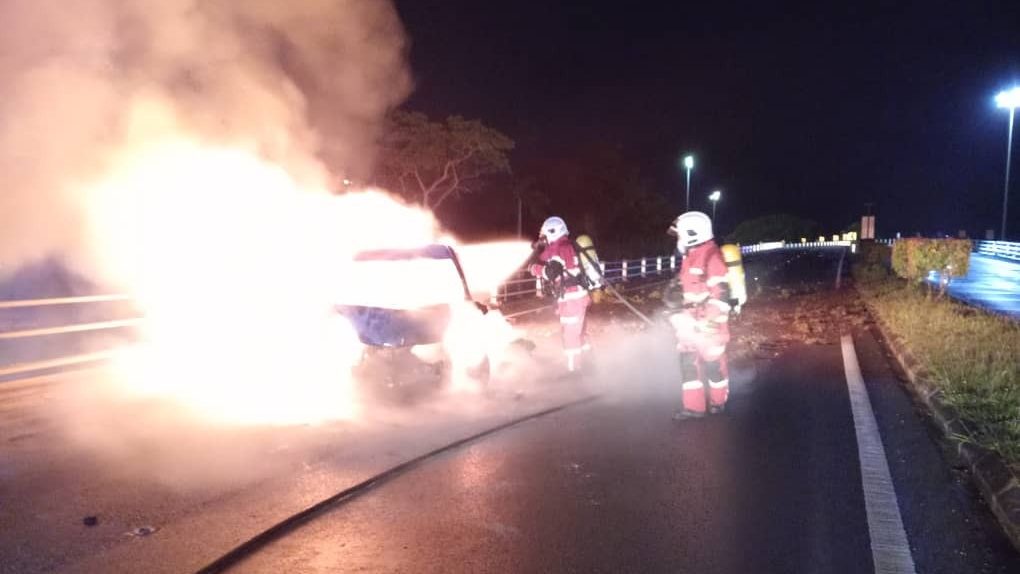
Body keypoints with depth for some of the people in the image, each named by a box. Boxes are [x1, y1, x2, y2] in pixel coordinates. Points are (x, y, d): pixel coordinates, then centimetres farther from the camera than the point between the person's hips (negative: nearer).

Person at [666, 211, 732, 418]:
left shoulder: (711, 257, -18)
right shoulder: (690, 257, 12)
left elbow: (721, 293, -22)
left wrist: (711, 322, -24)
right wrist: (680, 314, 23)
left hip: (708, 323, -9)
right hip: (691, 321, 9)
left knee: (712, 361, 5)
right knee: (688, 361, 8)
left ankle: (718, 401, 26)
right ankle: (694, 406, 15)